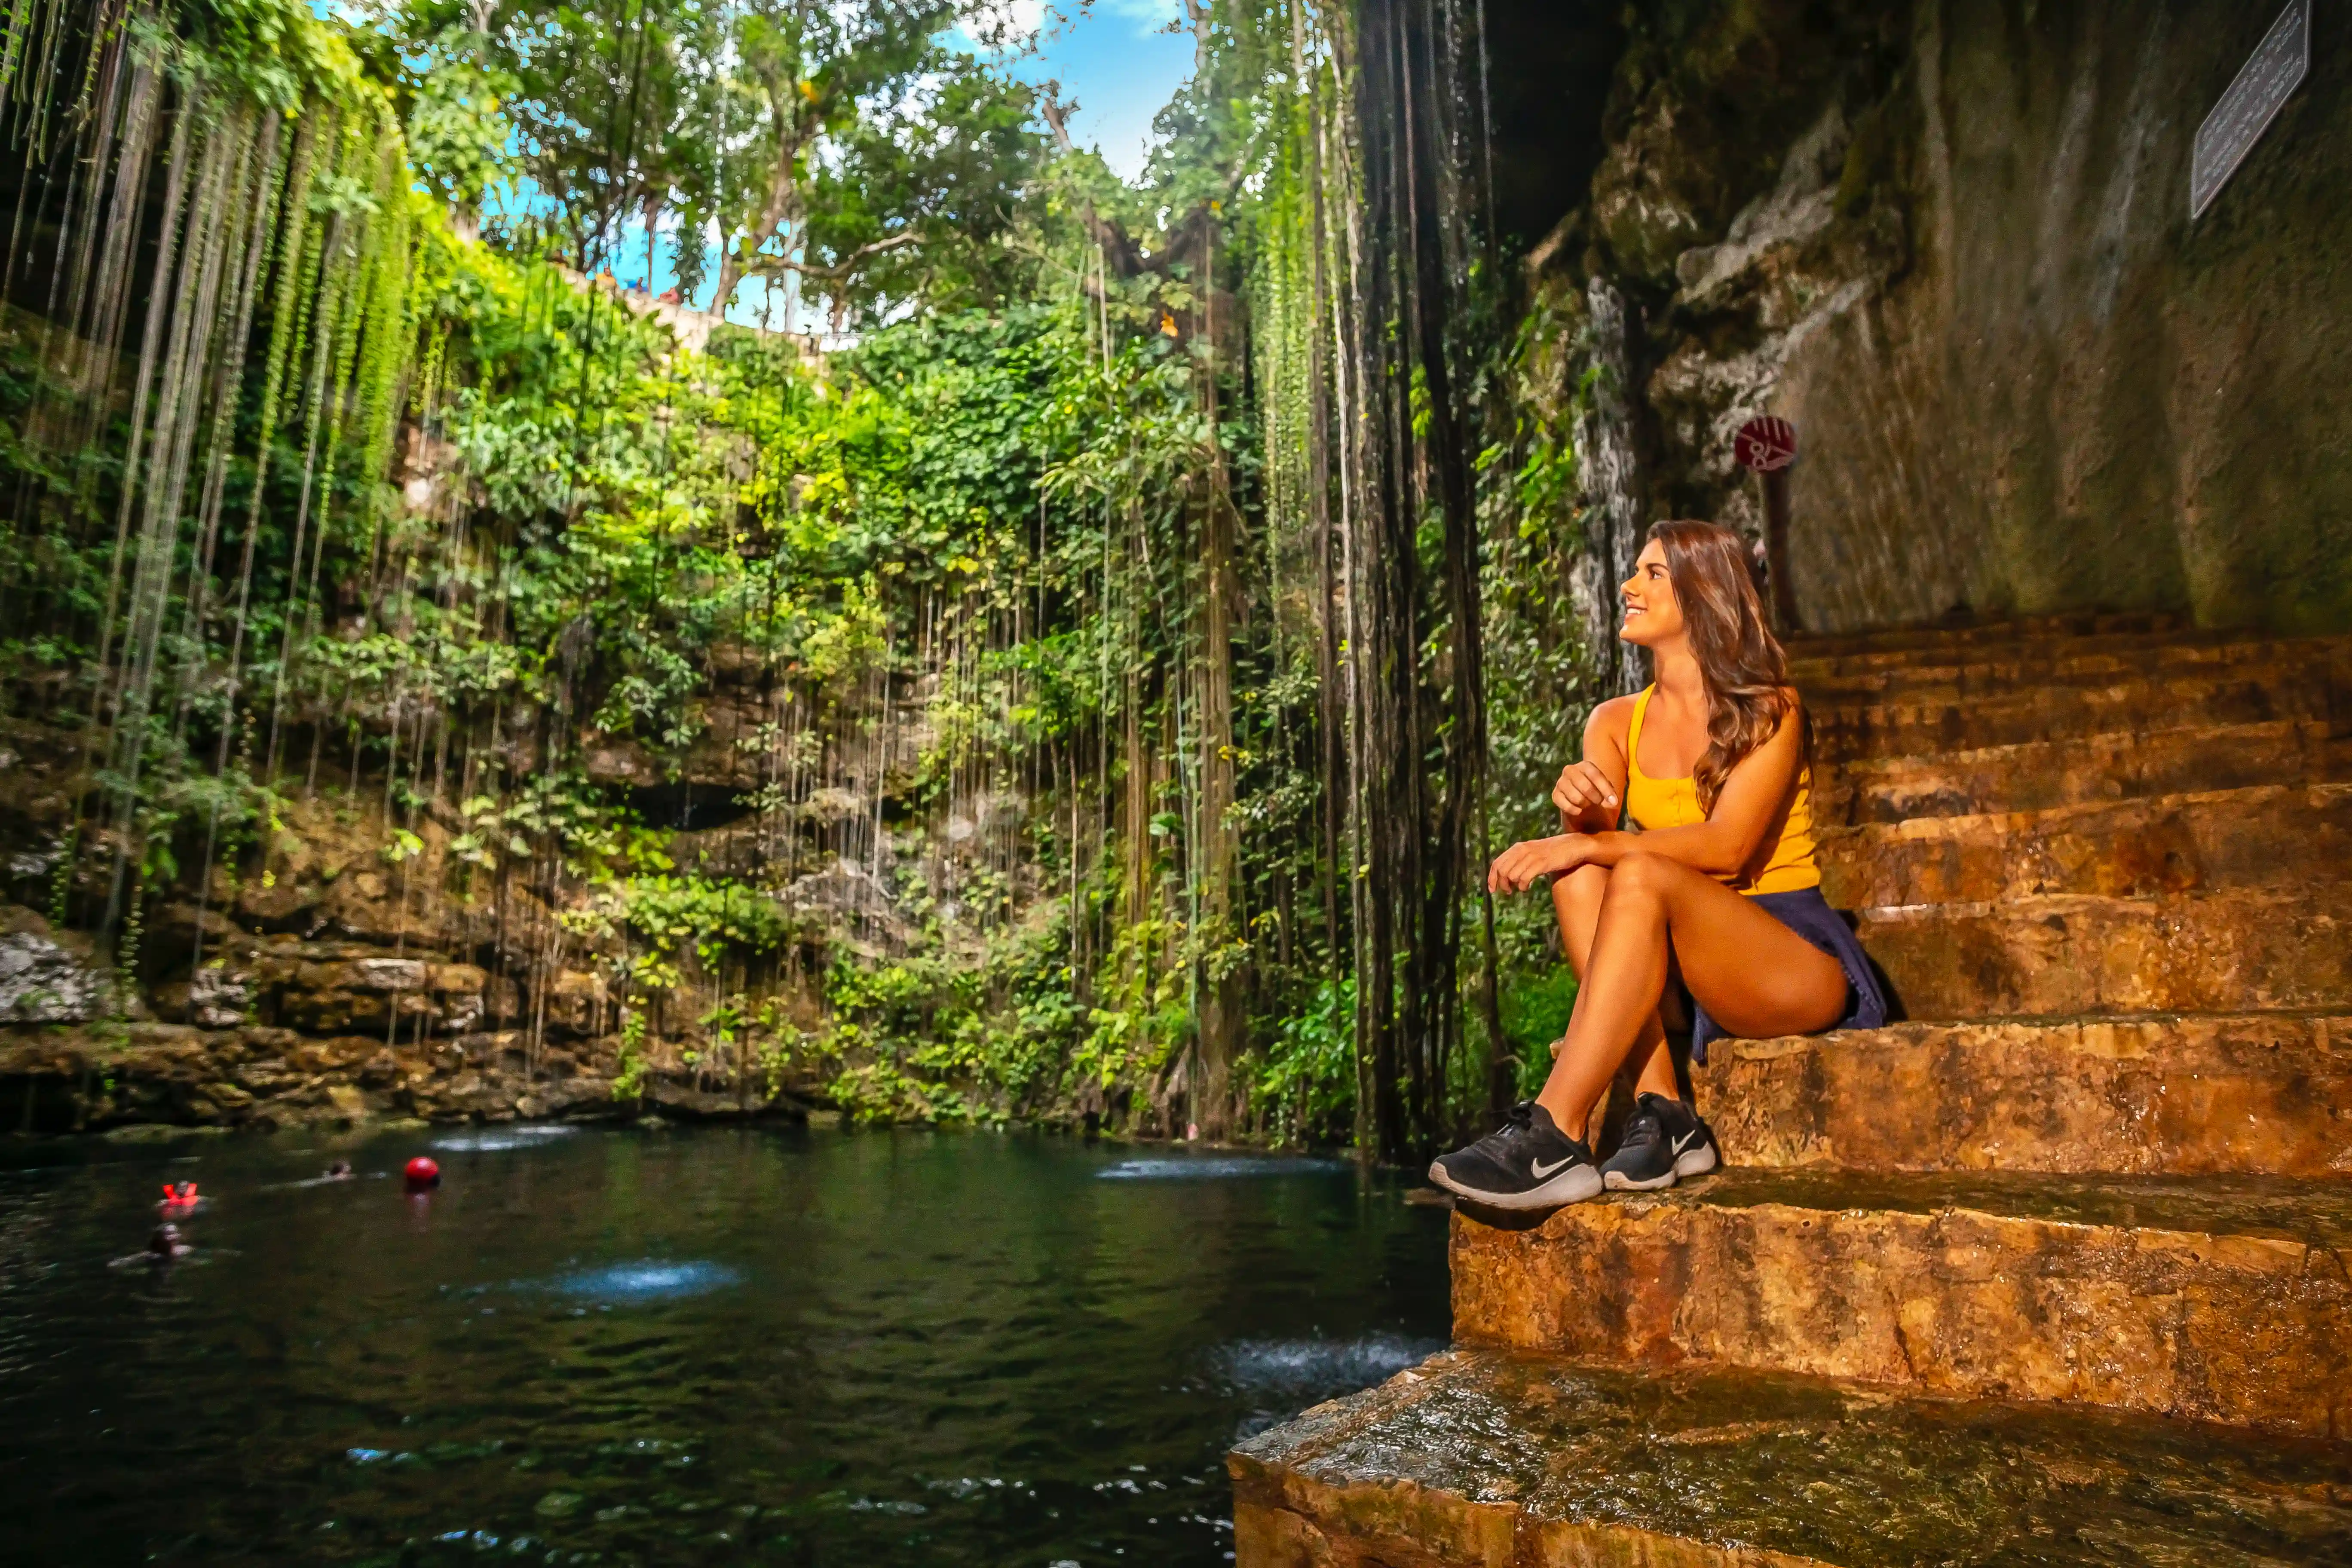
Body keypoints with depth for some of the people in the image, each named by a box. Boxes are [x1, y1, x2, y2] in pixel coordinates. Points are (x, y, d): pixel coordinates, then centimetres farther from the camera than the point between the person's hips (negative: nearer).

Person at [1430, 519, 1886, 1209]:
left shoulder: (1769, 711, -7)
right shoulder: (1617, 724, 7)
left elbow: (1727, 845, -22)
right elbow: (1587, 840, -6)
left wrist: (1592, 843, -30)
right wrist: (1577, 811, -28)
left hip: (1802, 964, -4)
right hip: (1693, 966, 5)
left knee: (1643, 876, -31)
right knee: (1581, 877, -22)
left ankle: (1555, 1138, -37)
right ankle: (1663, 1118, -26)